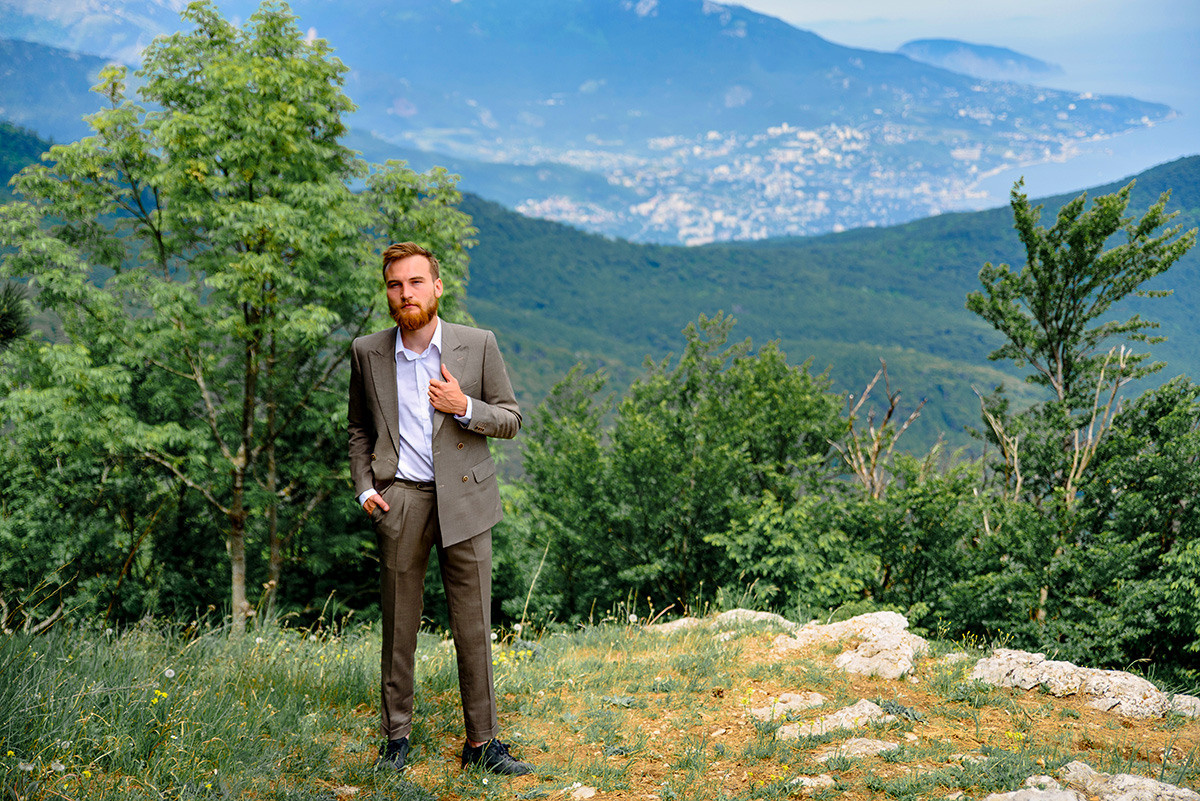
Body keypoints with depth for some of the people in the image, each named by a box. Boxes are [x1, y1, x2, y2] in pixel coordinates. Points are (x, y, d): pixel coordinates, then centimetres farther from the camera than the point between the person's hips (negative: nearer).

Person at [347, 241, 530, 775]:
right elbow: (359, 428, 17)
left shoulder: (478, 345, 1)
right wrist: (364, 486, 4)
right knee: (398, 627, 6)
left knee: (473, 627, 2)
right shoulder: (367, 352, 6)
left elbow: (511, 420, 5)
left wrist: (465, 408, -13)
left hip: (463, 500, -1)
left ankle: (481, 743, 11)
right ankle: (396, 737, 19)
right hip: (399, 502, 1)